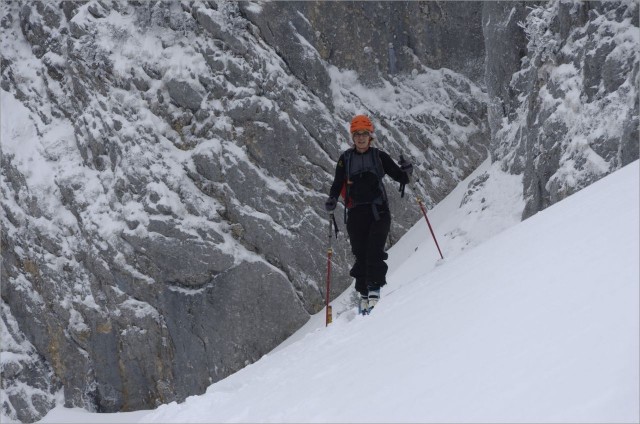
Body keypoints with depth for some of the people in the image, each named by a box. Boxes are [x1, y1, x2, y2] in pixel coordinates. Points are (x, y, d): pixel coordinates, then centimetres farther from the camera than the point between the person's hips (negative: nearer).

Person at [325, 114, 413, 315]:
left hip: (379, 210, -1)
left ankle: (374, 289, -15)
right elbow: (338, 183, 9)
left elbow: (399, 177, 8)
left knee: (374, 251, -14)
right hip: (356, 213, 1)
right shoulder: (346, 158, 9)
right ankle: (364, 294, 8)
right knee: (361, 254, -1)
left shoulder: (379, 156, 7)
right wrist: (332, 200, -10)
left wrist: (406, 171, -15)